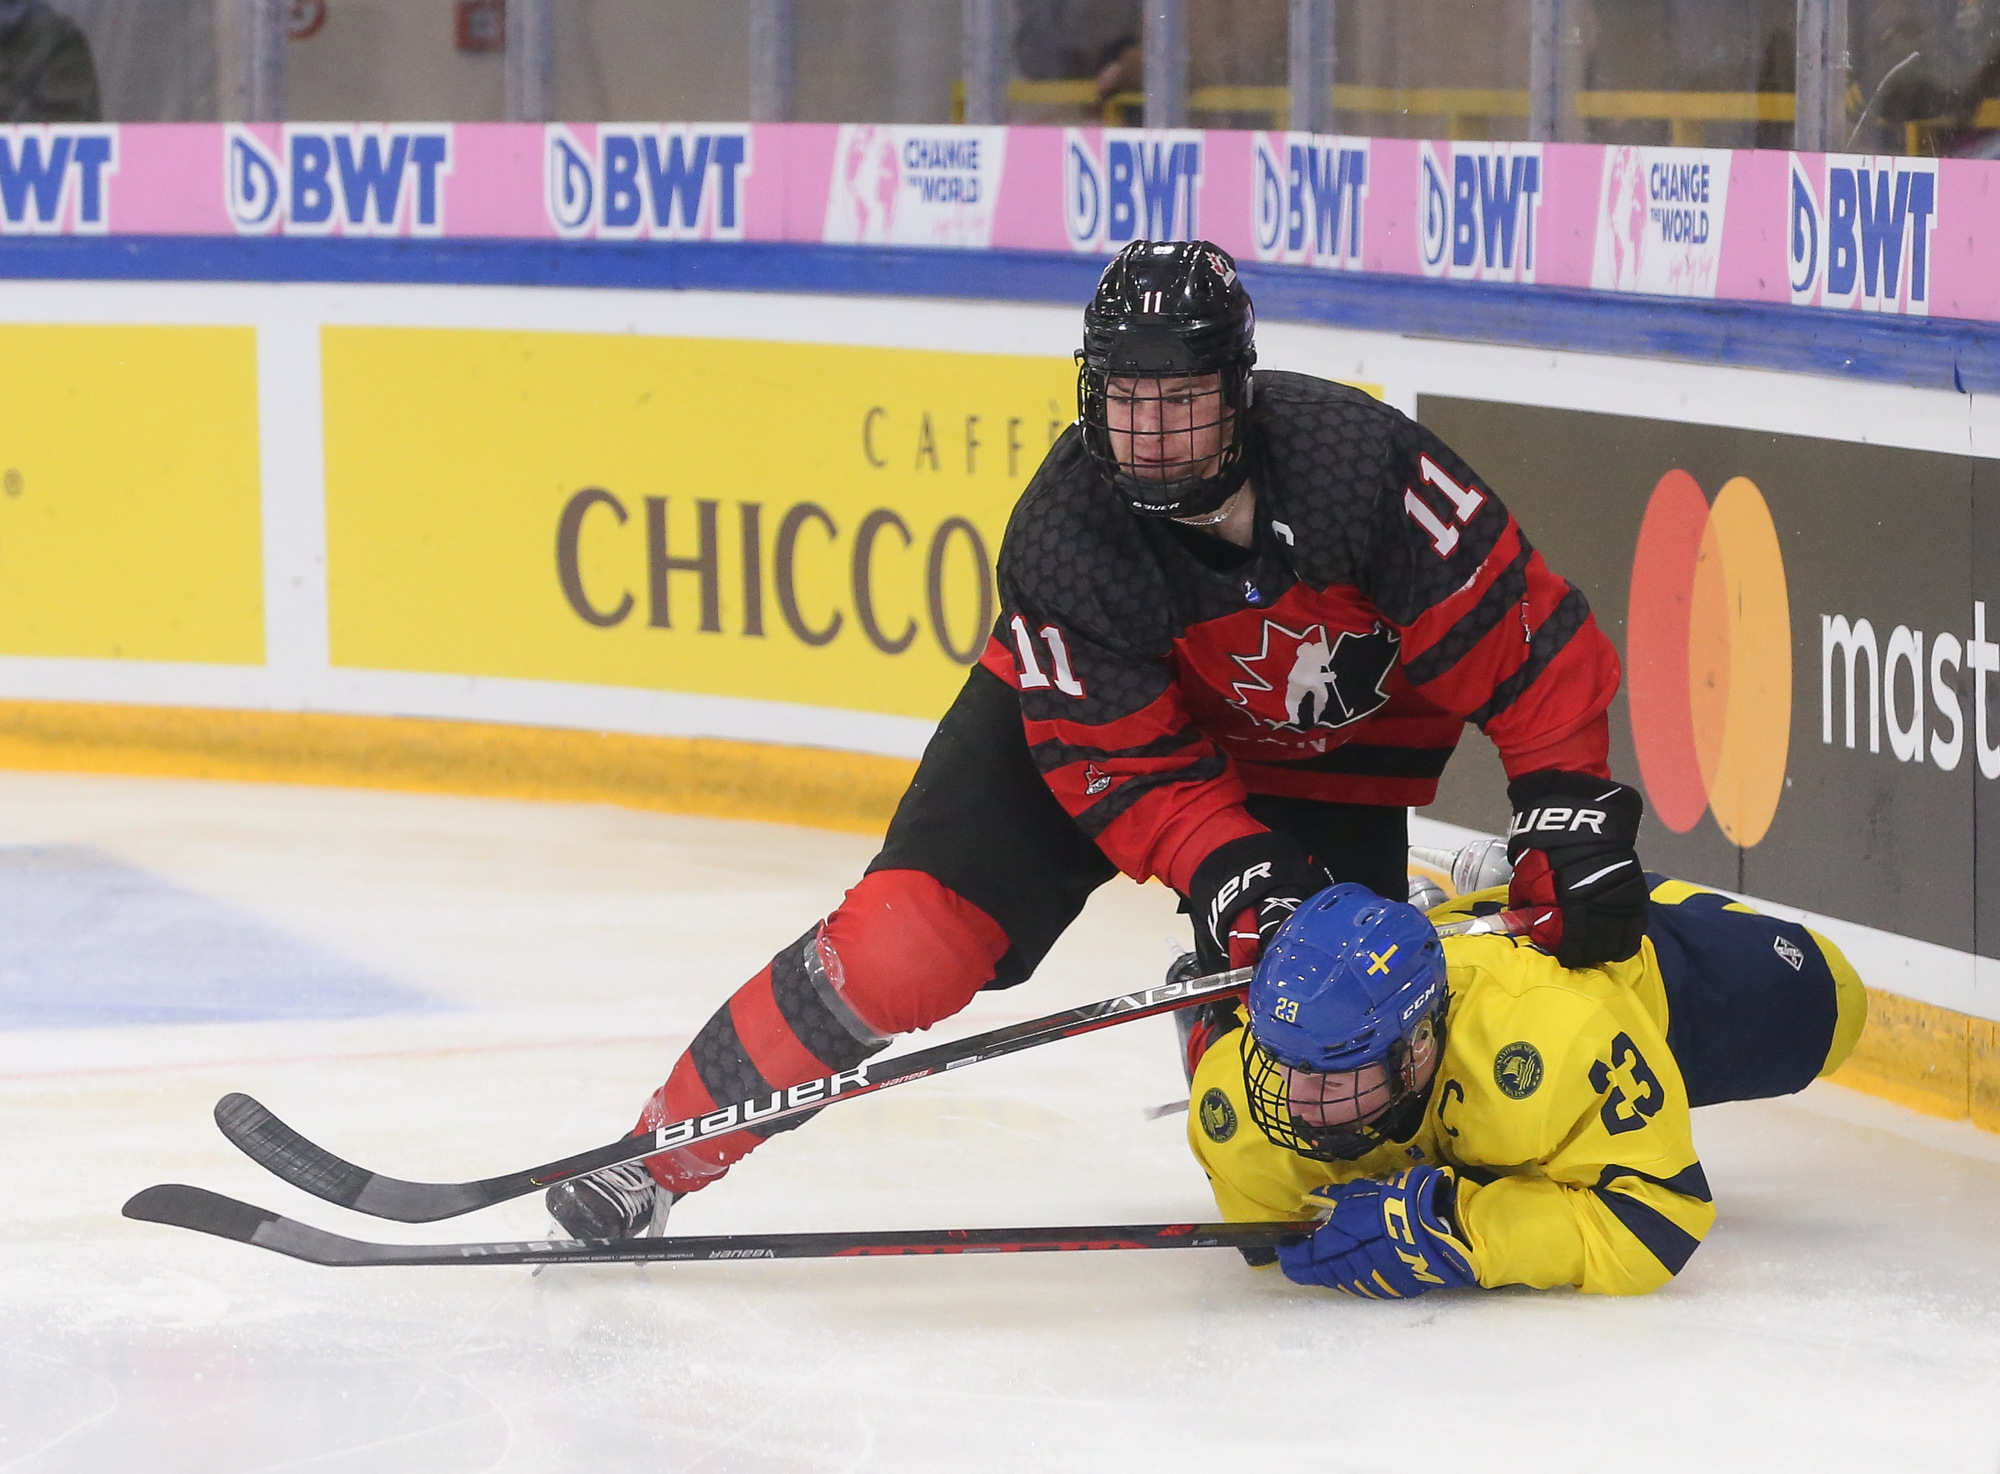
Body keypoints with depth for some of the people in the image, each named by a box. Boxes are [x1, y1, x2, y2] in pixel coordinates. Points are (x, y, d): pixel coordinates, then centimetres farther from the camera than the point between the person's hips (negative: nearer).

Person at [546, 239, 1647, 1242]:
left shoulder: (1360, 460, -32)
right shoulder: (1061, 537, -28)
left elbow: (1523, 642, -26)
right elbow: (1134, 770, -25)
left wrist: (1569, 819, -32)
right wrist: (1242, 881, -38)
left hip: (1326, 754, 1)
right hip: (1084, 711, -1)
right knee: (911, 937, -15)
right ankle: (663, 1152, -4)